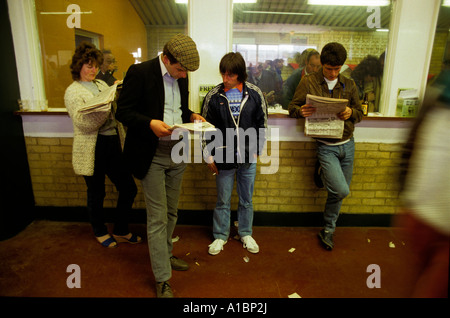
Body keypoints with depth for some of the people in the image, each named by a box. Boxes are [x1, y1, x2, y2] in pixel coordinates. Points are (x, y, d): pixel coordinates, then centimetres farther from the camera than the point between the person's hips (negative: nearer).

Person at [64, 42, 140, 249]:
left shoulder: (102, 84, 15)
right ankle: (100, 232, 33)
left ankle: (121, 231, 26)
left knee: (128, 188, 7)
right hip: (93, 149, -6)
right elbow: (83, 122, -17)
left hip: (113, 143, 6)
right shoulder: (73, 91, -4)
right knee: (96, 194, 10)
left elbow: (117, 112, 17)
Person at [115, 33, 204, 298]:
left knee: (171, 213, 18)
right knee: (158, 218, -1)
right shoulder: (139, 73, -11)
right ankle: (163, 280, 13)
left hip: (177, 153, 7)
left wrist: (191, 116, 0)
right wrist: (150, 123, -26)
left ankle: (166, 255, 41)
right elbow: (123, 111, -11)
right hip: (152, 155, -6)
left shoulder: (181, 77, 8)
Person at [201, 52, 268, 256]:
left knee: (246, 199, 15)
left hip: (248, 158, 1)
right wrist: (209, 156, 0)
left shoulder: (255, 94, -1)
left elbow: (262, 124, 6)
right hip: (223, 158, -1)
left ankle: (245, 234, 35)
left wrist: (256, 150, 2)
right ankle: (220, 236, 31)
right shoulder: (213, 96, -3)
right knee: (223, 200, 11)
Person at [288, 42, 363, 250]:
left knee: (339, 192, 10)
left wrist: (351, 113, -13)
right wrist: (301, 111, -25)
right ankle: (322, 173, 17)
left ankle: (328, 230, 29)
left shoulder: (349, 85, 7)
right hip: (326, 146, -4)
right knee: (341, 191, -17)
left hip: (347, 144, 4)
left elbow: (360, 112, 12)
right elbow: (292, 108, 0)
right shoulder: (308, 82, -3)